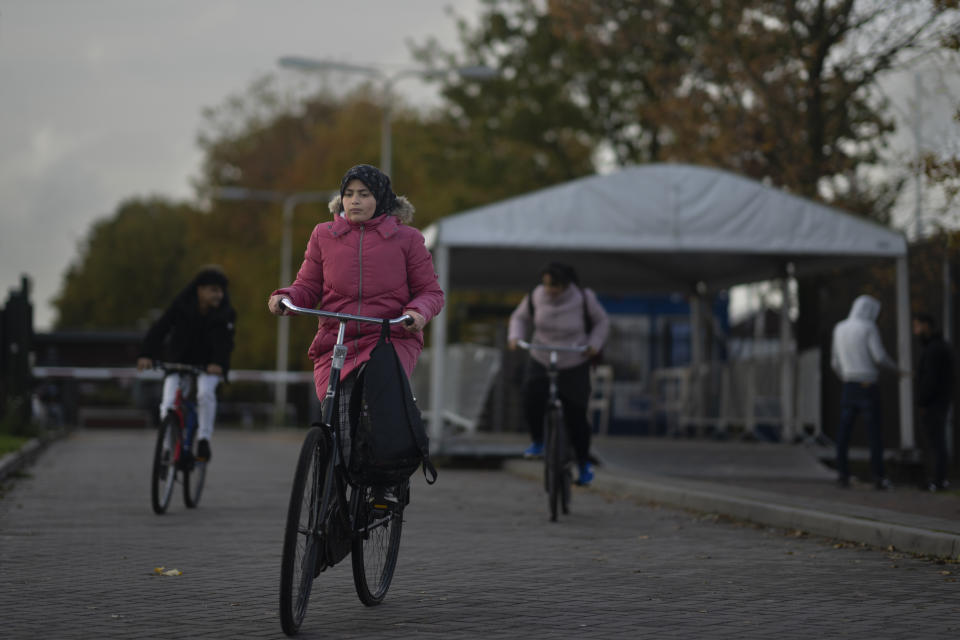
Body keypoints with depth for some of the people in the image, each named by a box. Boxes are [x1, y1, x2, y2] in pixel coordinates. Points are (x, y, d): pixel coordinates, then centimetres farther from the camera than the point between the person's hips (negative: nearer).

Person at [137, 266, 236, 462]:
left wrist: (218, 363, -47)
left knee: (205, 392, -29)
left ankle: (204, 440, -15)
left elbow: (224, 342, -27)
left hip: (208, 365, -1)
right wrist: (146, 354, -34)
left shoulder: (226, 313, -17)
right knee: (169, 402, -14)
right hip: (177, 361, 1)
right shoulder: (181, 305, -17)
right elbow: (160, 328, -21)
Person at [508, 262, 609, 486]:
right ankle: (537, 442, 2)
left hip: (574, 366, -1)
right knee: (532, 399, -25)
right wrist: (515, 336, -6)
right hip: (540, 362, 2)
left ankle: (584, 464, 20)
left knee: (576, 417, -2)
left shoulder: (583, 299, -14)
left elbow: (602, 322, 3)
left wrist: (594, 344, -12)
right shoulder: (536, 297, -8)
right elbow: (520, 317, 11)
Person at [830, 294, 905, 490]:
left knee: (844, 431, 5)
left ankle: (842, 474, 0)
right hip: (868, 386, -5)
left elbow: (835, 363, 15)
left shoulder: (839, 328, 11)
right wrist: (896, 368, 4)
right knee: (874, 431, -2)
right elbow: (879, 357, -14)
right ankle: (878, 477, -4)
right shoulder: (868, 328, -7)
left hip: (848, 386, 5)